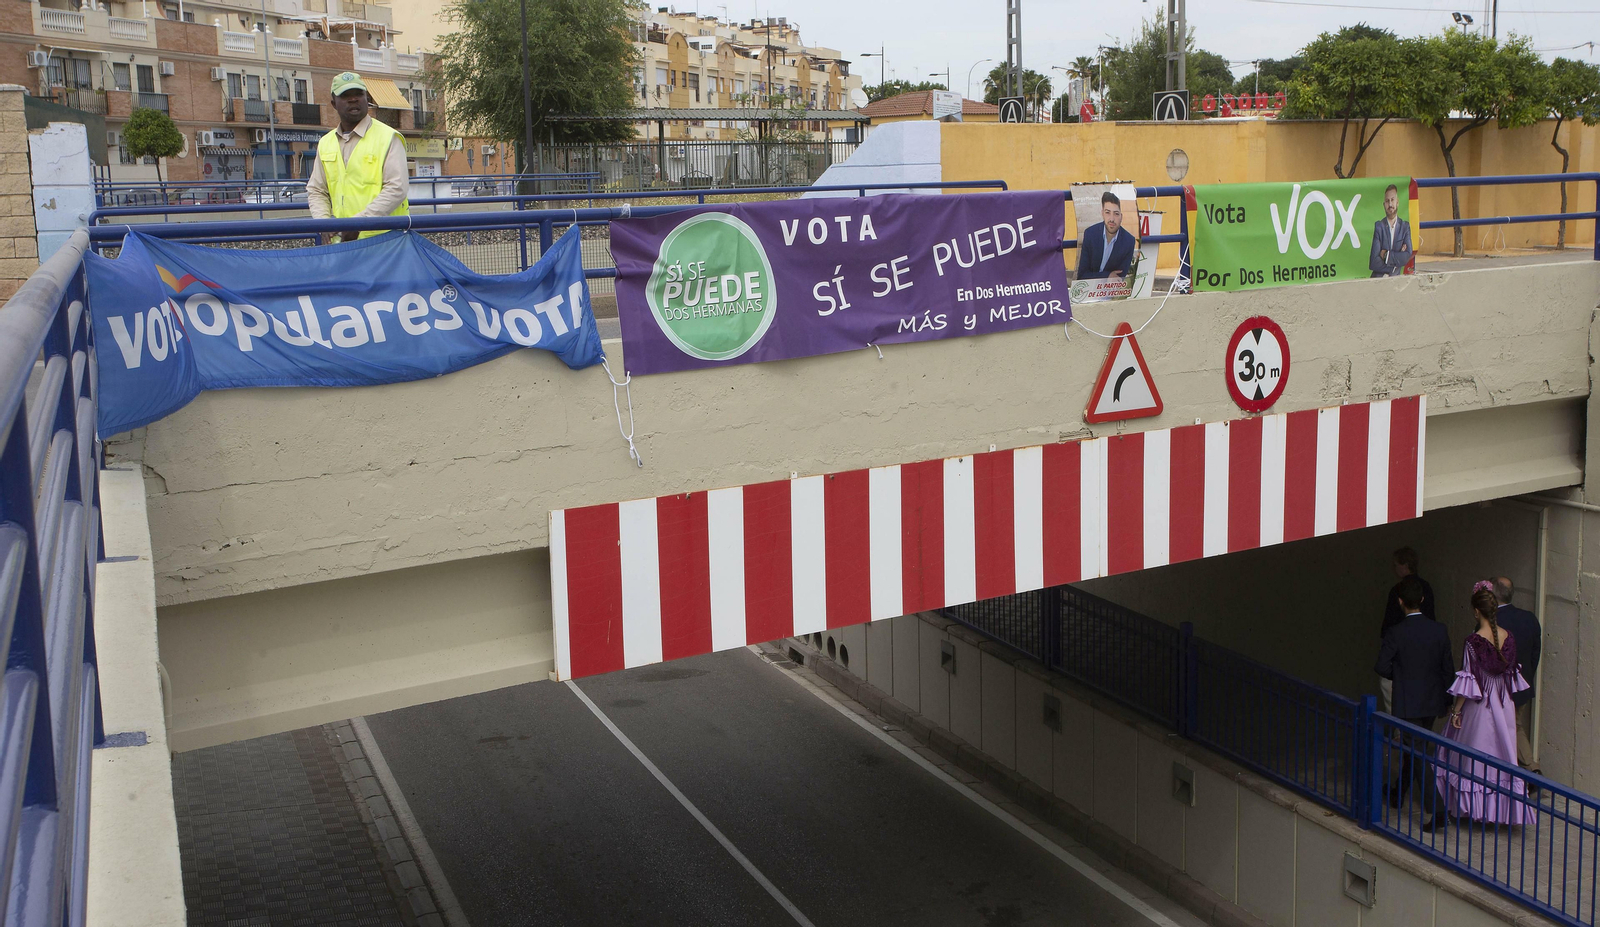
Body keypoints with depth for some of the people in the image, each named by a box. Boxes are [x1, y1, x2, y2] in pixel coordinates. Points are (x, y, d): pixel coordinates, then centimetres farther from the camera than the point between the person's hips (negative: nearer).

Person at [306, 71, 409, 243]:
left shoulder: (388, 138, -1)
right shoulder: (325, 144, 16)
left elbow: (397, 188, -10)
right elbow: (316, 191, 21)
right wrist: (324, 221, -1)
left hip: (383, 237, -4)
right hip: (341, 241, 4)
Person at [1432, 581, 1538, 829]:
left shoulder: (1474, 641, -20)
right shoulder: (1509, 637, -4)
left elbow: (1467, 680, -17)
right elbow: (1512, 672, 7)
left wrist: (1456, 710, -8)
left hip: (1479, 706, -5)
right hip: (1503, 706, 5)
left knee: (1474, 759, 9)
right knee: (1501, 753, 14)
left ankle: (1474, 807, 19)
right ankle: (1502, 808, 21)